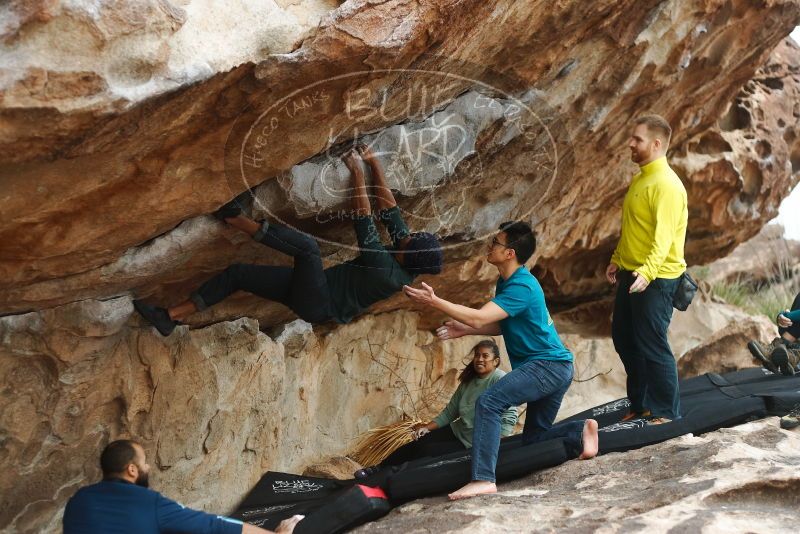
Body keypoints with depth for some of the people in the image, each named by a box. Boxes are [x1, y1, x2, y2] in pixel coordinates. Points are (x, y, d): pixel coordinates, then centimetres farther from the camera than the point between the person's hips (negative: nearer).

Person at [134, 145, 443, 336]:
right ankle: (171, 318, 0)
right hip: (317, 299, 9)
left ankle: (235, 218, -19)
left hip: (317, 305, -9)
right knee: (237, 273, 2)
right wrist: (374, 164, 5)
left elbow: (363, 222, -24)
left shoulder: (386, 274, -24)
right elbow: (389, 209, 6)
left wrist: (357, 174, -18)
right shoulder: (403, 256, 0)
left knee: (307, 247, -31)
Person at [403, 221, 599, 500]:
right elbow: (501, 326, 17)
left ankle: (483, 478, -29)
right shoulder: (507, 282, 11)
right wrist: (463, 330, 3)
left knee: (488, 402, -25)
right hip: (554, 369, 11)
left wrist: (434, 301, -26)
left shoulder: (521, 287, -21)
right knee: (534, 437, 20)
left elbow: (479, 318, -29)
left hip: (549, 365, -11)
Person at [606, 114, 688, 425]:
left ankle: (667, 411, 11)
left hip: (655, 279, -10)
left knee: (652, 346, -3)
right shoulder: (640, 179, 12)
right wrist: (617, 260, 19)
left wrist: (647, 272, -39)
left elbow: (664, 236, -28)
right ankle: (640, 403, 30)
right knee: (623, 339, 16)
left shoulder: (666, 184, -19)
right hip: (631, 274, 10)